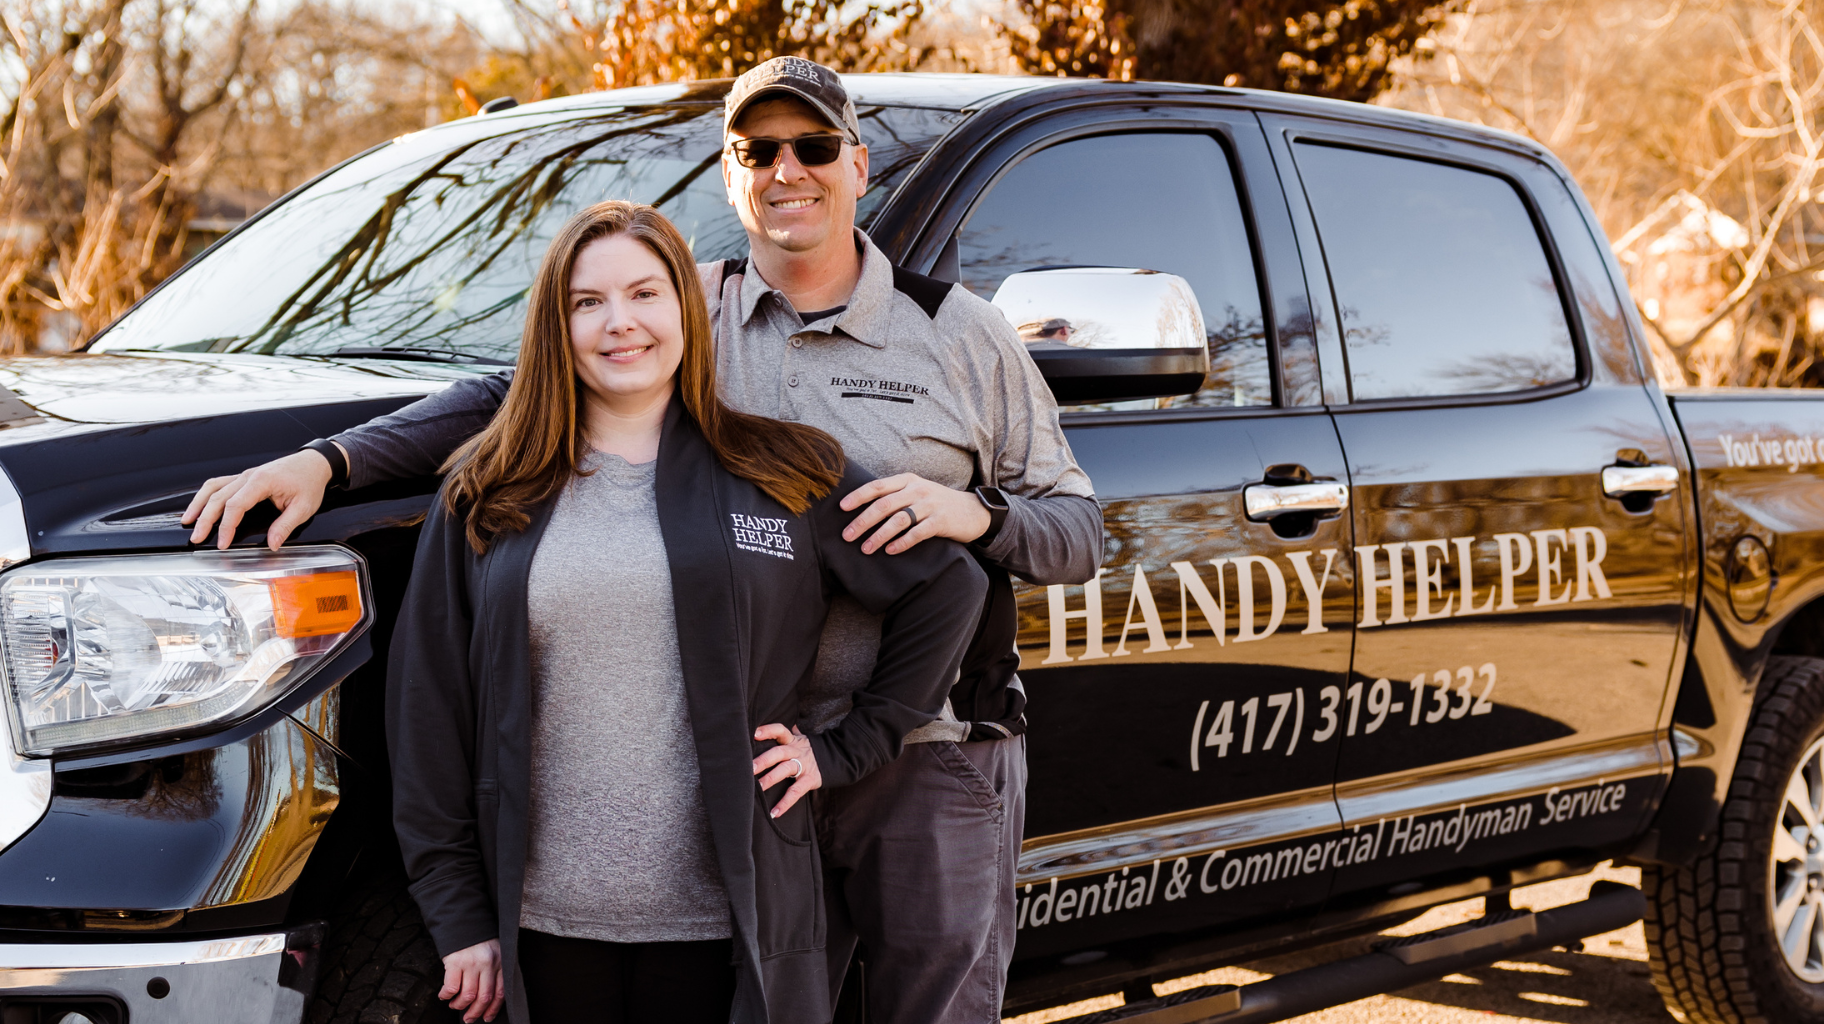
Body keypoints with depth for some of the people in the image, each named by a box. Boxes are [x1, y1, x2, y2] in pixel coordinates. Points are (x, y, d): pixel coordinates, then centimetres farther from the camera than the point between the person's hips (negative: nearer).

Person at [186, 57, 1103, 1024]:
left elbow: (1079, 532, 6)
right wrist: (327, 460, -5)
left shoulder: (961, 333, 4)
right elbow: (509, 396, 7)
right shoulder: (687, 312, 7)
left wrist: (976, 513, -16)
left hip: (932, 762, -1)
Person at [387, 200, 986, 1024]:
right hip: (544, 922, 1)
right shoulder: (484, 499, 6)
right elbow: (430, 706, 5)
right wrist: (459, 915, 1)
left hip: (721, 924, 0)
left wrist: (846, 750, 3)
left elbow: (947, 589, 10)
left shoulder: (784, 478, 4)